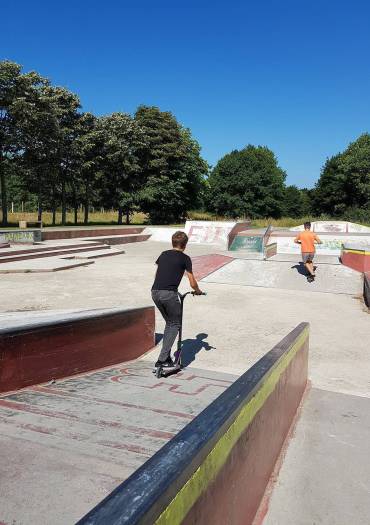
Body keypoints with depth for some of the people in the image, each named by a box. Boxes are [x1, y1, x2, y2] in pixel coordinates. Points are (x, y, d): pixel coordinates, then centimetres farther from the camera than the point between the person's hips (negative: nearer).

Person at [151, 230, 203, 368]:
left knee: (169, 322, 22)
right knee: (175, 324, 10)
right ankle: (162, 359, 3)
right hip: (169, 293, -6)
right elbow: (192, 283, 4)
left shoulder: (163, 254, 19)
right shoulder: (184, 258, 4)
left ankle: (166, 356, 21)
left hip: (155, 292, 6)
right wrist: (198, 291, 24)